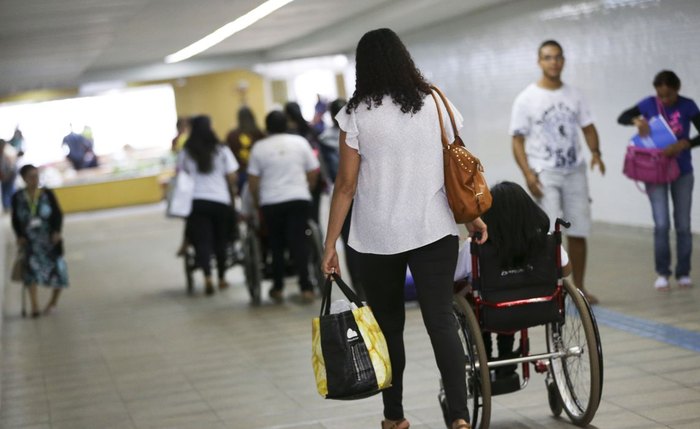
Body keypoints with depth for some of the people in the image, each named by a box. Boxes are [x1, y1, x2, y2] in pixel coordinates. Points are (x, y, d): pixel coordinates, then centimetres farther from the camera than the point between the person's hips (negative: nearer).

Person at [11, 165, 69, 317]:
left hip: (50, 239, 0)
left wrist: (57, 232, -13)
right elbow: (15, 219, 6)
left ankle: (53, 301, 28)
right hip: (30, 240, 0)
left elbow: (58, 214, -1)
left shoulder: (47, 194, -5)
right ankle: (34, 306, -9)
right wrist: (19, 236, -6)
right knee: (31, 268, -14)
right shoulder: (18, 197, -2)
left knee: (56, 268, 4)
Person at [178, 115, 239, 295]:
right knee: (220, 240, 13)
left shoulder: (185, 153, 3)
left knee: (202, 240, -1)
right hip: (220, 201, 0)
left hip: (196, 201, 0)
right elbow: (232, 178, 0)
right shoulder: (222, 151, 0)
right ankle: (222, 278, 21)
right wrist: (233, 198, 11)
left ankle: (207, 277, -19)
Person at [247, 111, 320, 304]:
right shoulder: (300, 142, 5)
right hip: (299, 199, 0)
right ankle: (306, 287, -9)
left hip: (271, 203, 0)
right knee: (299, 243, -2)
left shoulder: (259, 147, 2)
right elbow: (314, 172, 5)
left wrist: (257, 201, 13)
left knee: (276, 245, 11)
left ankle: (278, 288, 16)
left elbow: (253, 181, 0)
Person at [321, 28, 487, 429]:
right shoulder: (437, 104, 2)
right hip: (433, 231, 1)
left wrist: (330, 244, -1)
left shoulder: (357, 114, -5)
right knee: (442, 322, -1)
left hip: (377, 237, -1)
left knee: (389, 326, 11)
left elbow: (346, 184, -6)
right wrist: (472, 216, 21)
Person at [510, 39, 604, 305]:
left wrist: (595, 152, -8)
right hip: (545, 174, -4)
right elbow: (518, 140, -5)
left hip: (575, 172, 4)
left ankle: (578, 288, 18)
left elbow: (588, 127, 12)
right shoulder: (527, 99, -4)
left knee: (578, 232, 7)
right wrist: (528, 173, -17)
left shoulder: (574, 96, 8)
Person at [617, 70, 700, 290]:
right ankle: (662, 273, 6)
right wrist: (637, 120, -19)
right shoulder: (649, 104, -6)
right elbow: (622, 118, 2)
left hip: (682, 173, 0)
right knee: (662, 225, -7)